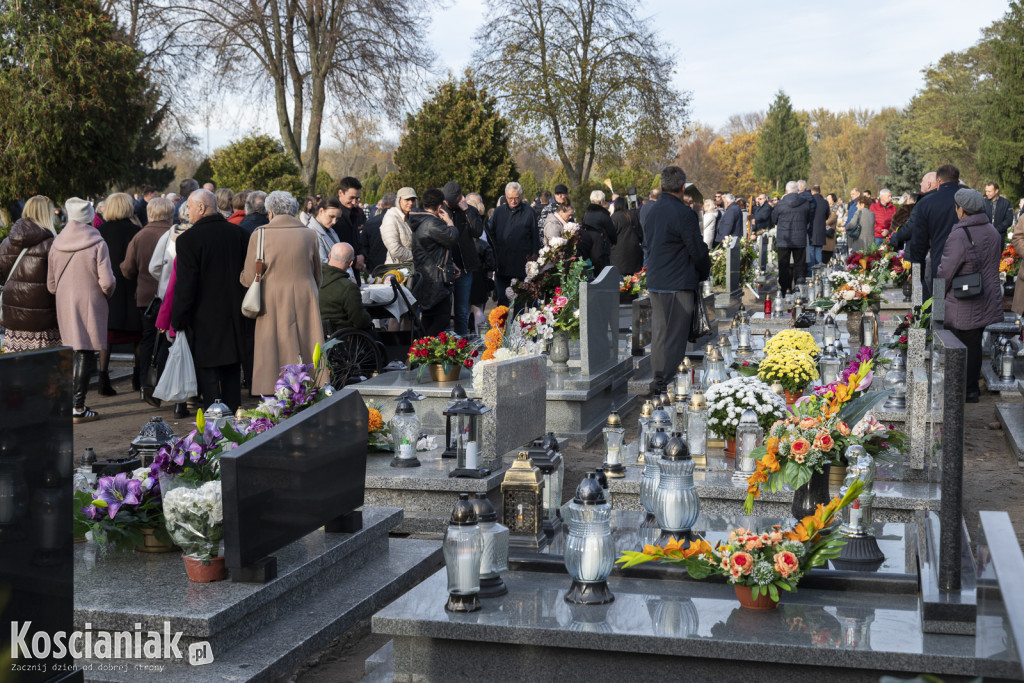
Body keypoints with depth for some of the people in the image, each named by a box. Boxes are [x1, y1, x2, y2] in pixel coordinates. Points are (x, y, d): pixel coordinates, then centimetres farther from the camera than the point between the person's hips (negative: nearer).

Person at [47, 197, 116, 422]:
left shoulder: (56, 245, 4)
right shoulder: (97, 244, -10)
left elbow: (51, 285, 8)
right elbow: (107, 282, -15)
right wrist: (106, 294, 6)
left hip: (64, 306, 5)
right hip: (90, 305, -5)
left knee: (72, 353, 16)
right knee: (85, 354, -1)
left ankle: (71, 401, 19)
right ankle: (78, 408, -1)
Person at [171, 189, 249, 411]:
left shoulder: (188, 239, -13)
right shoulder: (239, 233, 3)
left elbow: (185, 286, -14)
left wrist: (178, 320, -6)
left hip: (204, 318, -5)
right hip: (234, 317, 5)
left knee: (207, 371, 1)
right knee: (231, 371, 14)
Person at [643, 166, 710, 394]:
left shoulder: (652, 211, 9)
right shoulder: (684, 213, -15)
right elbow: (697, 249, -11)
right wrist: (705, 273, 5)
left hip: (655, 281, 8)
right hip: (679, 284, -8)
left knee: (659, 333, 14)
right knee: (676, 335, -2)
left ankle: (658, 379, 20)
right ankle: (670, 382, -1)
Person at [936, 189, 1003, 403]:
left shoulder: (959, 236, -22)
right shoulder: (993, 231, 4)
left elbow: (945, 271, -20)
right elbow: (994, 261, 15)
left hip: (964, 304, -7)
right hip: (988, 299, 7)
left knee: (967, 344, 4)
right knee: (974, 342, 17)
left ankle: (969, 391, 13)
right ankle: (972, 384, 27)